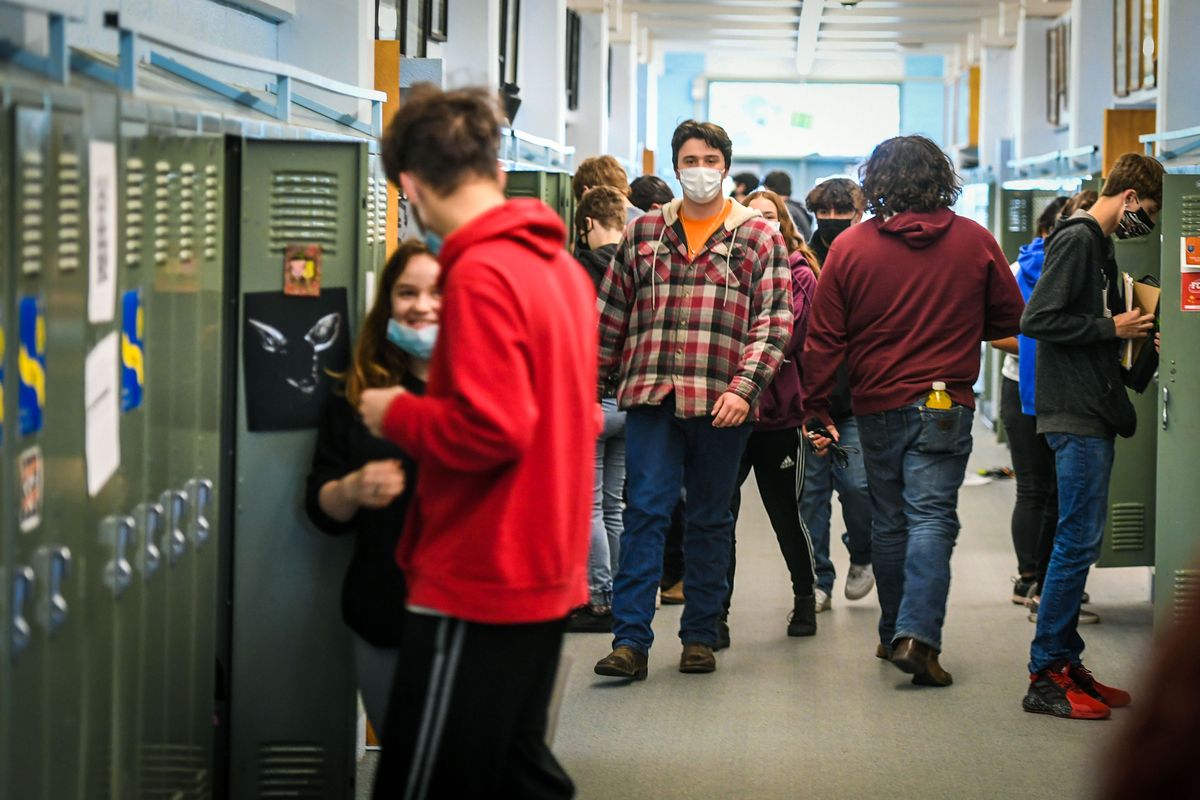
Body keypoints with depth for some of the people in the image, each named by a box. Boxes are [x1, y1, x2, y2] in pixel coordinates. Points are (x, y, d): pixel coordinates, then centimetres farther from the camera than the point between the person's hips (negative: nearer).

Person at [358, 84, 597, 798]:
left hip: (478, 587, -9)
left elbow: (492, 430, -24)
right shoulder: (562, 266, 9)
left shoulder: (480, 274, -17)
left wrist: (396, 414, -8)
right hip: (548, 577, 9)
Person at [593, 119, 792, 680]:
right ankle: (631, 640, -8)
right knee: (644, 513, -7)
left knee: (710, 521, 8)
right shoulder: (643, 233, 11)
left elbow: (774, 318, -2)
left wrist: (744, 388, -13)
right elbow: (611, 313, 16)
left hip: (721, 403, -1)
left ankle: (700, 636, 17)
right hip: (652, 398, 1)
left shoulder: (757, 236, 4)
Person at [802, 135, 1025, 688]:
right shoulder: (974, 241, -2)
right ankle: (917, 636, -19)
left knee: (889, 522, 14)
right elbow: (1010, 319, 8)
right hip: (945, 403, -1)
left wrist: (818, 407, 7)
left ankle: (893, 635, 23)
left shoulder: (850, 246, -2)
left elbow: (824, 337, -2)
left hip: (877, 405, 1)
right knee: (931, 518, -5)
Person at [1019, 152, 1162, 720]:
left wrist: (1132, 333, 9)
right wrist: (1112, 327, -15)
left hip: (1092, 416, 10)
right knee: (1078, 541, -9)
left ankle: (1065, 663, 18)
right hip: (1077, 417, -10)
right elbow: (1038, 320, -20)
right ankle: (1046, 677, -5)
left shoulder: (1098, 245, 18)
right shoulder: (1076, 240, -12)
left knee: (1081, 542, 12)